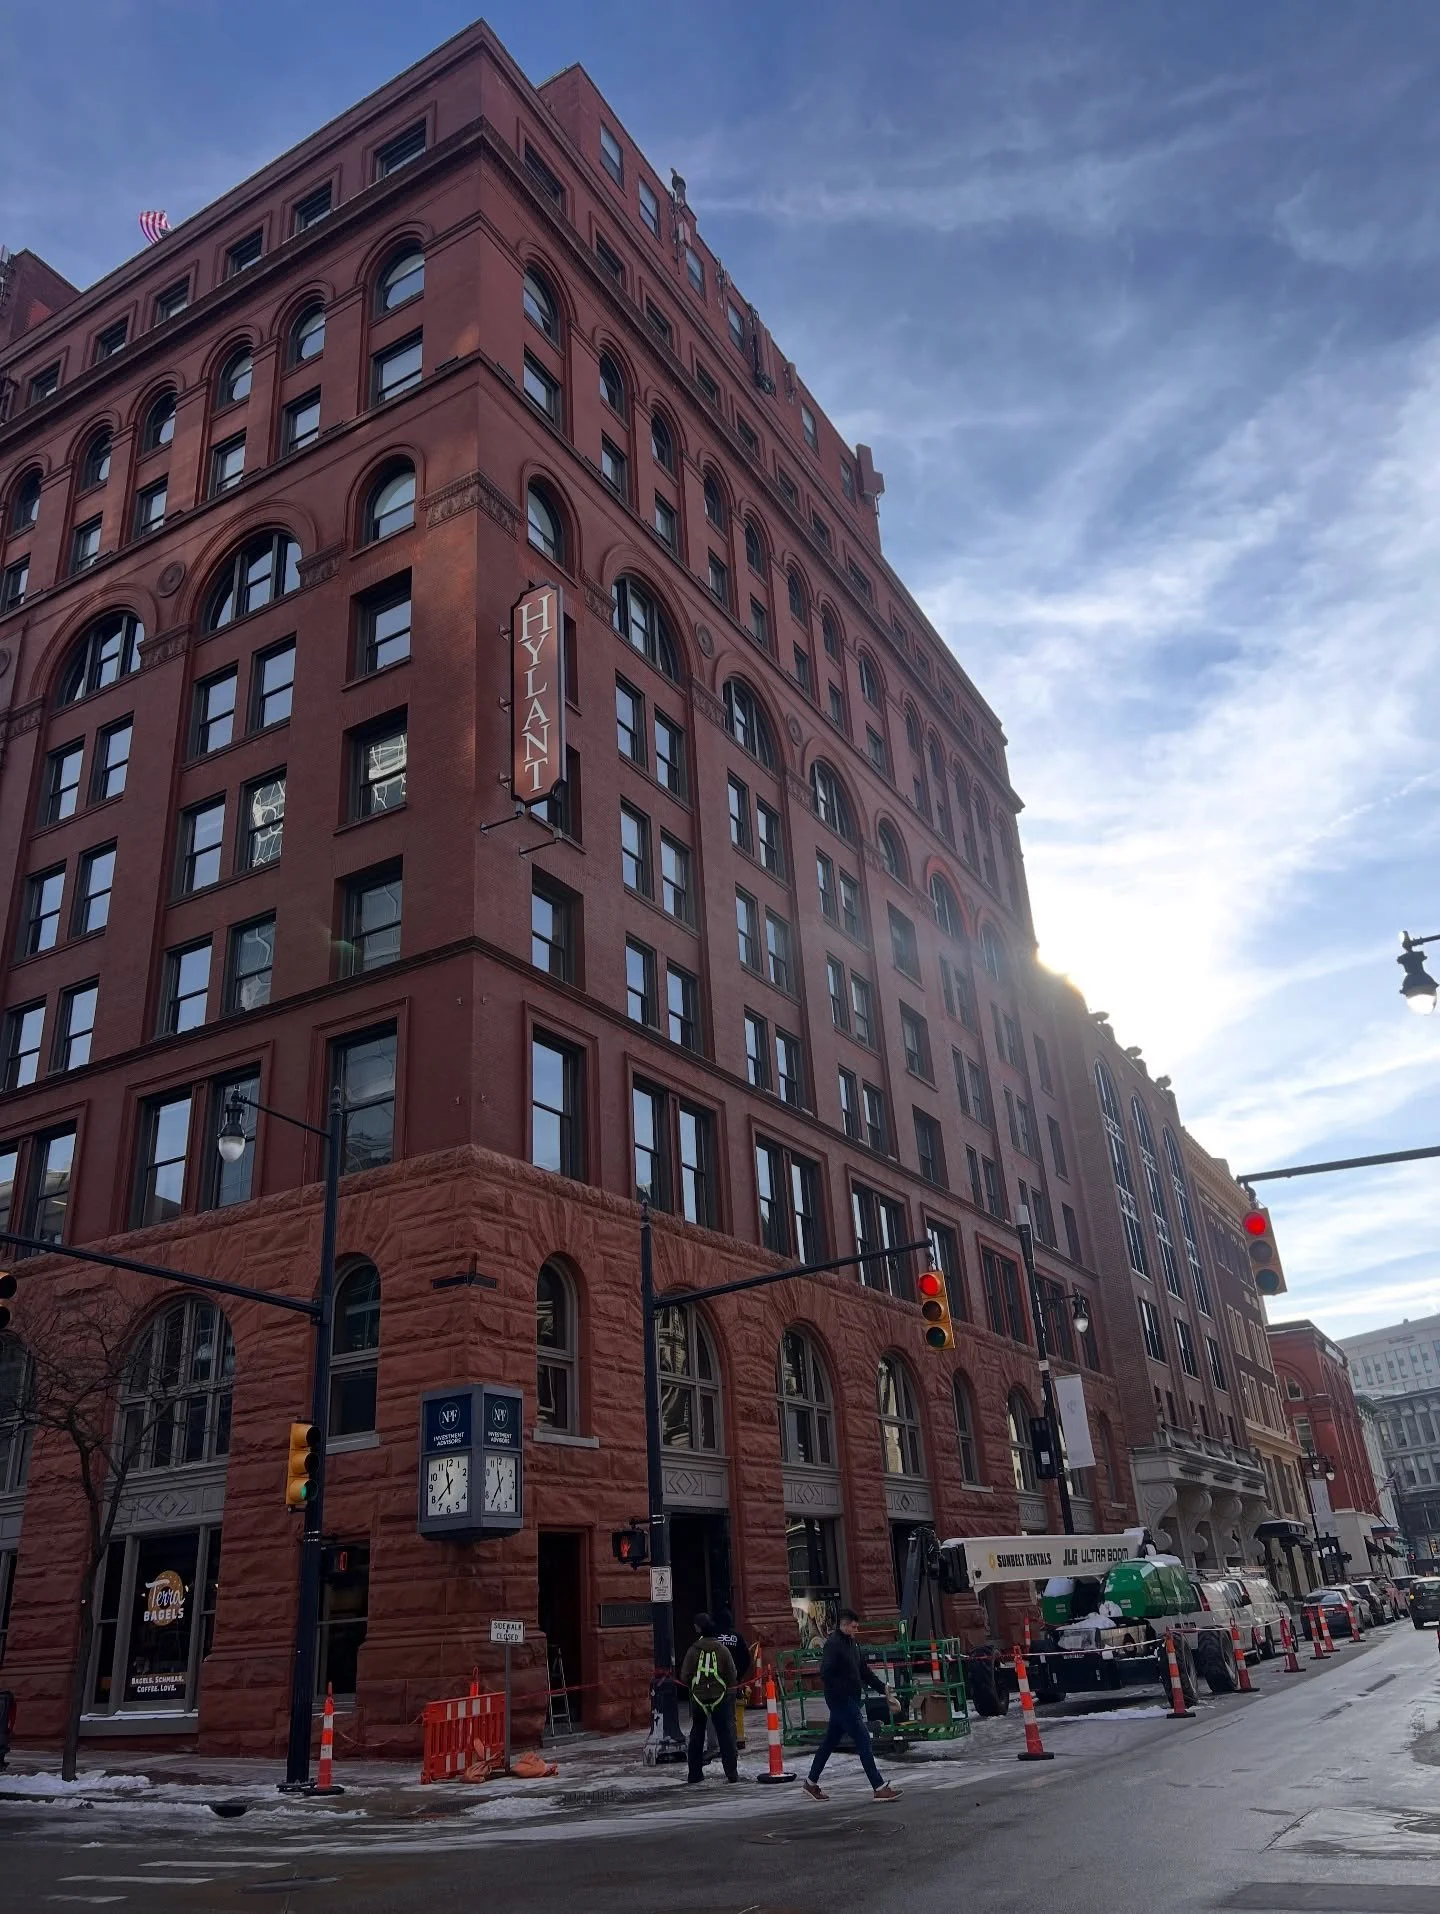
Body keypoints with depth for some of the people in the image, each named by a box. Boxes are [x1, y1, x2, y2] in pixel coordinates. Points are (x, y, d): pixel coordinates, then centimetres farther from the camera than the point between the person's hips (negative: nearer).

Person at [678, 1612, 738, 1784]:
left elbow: (684, 1677, -9)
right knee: (725, 1734, 6)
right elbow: (732, 1674, -3)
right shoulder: (722, 1649, -6)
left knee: (697, 1735, 13)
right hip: (720, 1696, 0)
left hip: (698, 1697, 0)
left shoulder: (694, 1650, -10)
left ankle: (694, 1774, 15)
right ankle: (732, 1773, 3)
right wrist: (729, 1689, 13)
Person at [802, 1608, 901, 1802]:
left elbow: (865, 1672, 15)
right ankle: (880, 1788, -5)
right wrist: (842, 1692, -21)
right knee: (863, 1739, -9)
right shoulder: (833, 1645, -16)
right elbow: (826, 1675, -22)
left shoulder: (853, 1644, 12)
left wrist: (884, 1689, 8)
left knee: (830, 1741, 16)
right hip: (841, 1700, -9)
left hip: (851, 1700, 9)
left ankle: (811, 1783, 27)